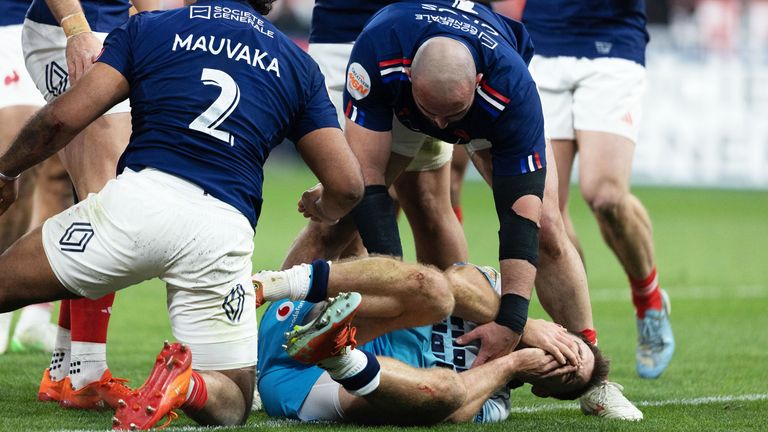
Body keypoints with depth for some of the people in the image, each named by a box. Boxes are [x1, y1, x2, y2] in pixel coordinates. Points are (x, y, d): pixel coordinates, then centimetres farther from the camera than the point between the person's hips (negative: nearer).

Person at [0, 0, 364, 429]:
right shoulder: (298, 64, 21)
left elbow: (64, 117, 6)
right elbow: (347, 185, 15)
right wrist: (321, 208, 40)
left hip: (136, 199, -1)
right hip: (226, 229, 2)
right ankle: (187, 385, -20)